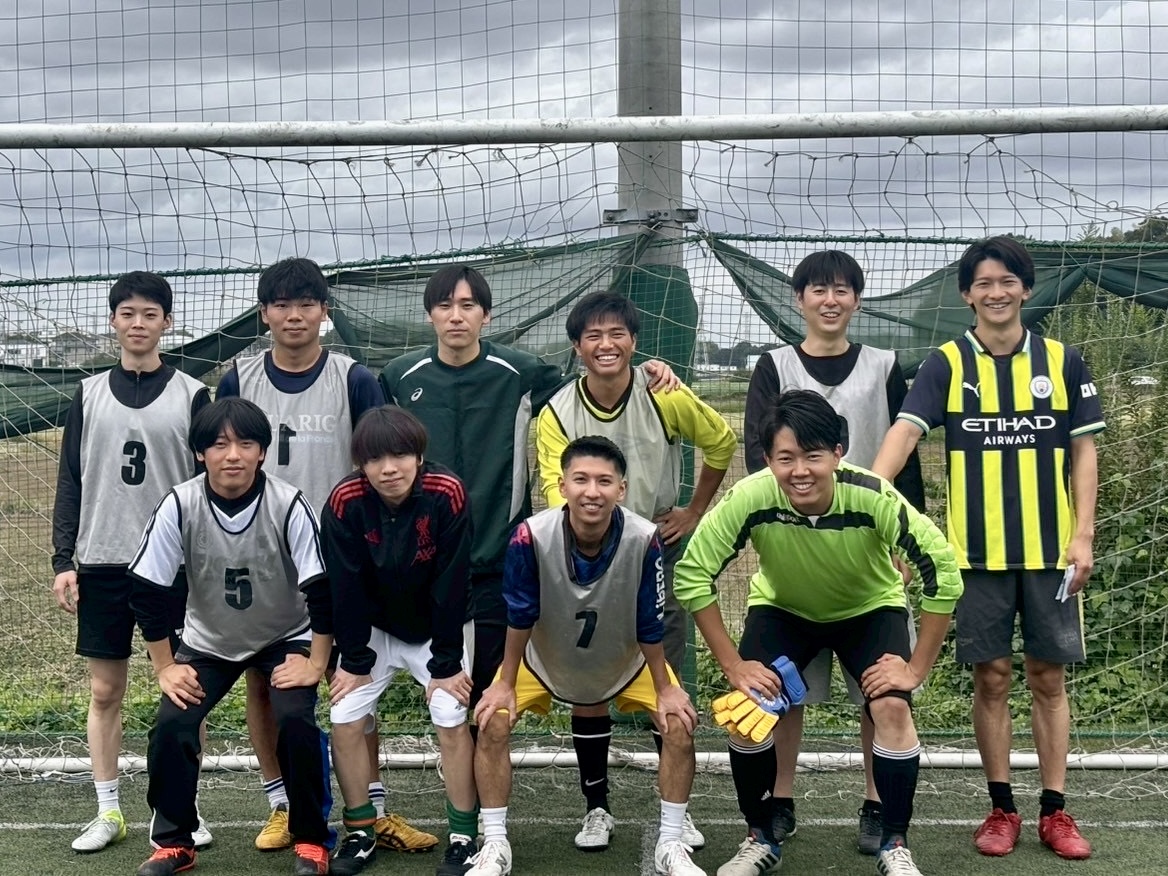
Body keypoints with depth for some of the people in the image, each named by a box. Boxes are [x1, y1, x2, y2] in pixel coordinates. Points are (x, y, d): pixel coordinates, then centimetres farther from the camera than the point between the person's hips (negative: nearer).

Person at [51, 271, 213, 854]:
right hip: (101, 564, 2)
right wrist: (63, 560, 1)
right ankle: (107, 812, 15)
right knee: (104, 690, 6)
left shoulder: (191, 395, 2)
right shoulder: (89, 395, 8)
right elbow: (70, 482, 7)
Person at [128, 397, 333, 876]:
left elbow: (322, 590, -19)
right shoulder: (180, 505, -21)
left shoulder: (288, 505, -25)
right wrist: (165, 668, -11)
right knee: (171, 724, -16)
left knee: (295, 720, -24)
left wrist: (315, 664, -17)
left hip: (285, 639, -2)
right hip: (209, 640, 2)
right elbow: (147, 591, -13)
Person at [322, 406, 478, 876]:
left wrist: (446, 664, -17)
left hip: (438, 628, -2)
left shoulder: (447, 494, -27)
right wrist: (355, 661, -10)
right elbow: (345, 586, -15)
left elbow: (451, 583, -22)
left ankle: (463, 838, 3)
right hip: (374, 628, 2)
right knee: (345, 719, -5)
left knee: (451, 720, -11)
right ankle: (361, 832, 12)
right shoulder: (345, 501, -23)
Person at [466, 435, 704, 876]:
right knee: (492, 723, -17)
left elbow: (650, 626, -18)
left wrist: (665, 690, -9)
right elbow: (520, 619, -18)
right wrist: (506, 686, -10)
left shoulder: (644, 539, -33)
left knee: (679, 724, -13)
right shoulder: (532, 537, -34)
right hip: (543, 660, 0)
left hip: (626, 664, 1)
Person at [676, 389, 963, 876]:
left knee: (892, 707, -20)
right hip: (782, 608, 1)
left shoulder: (873, 497, -37)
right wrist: (733, 666, -21)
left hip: (870, 608, -1)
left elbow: (942, 574, -27)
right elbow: (691, 574, -23)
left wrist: (916, 668, -24)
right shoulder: (750, 499, -34)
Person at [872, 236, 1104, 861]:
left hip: (1050, 550, 1)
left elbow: (1083, 454, 6)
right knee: (991, 678, 5)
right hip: (979, 551, -1)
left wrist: (1083, 535, -3)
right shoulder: (946, 365, 0)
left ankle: (1054, 811, 17)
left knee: (1048, 677, 7)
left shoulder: (1061, 361, 4)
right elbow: (904, 432, -14)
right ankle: (1001, 809, 18)